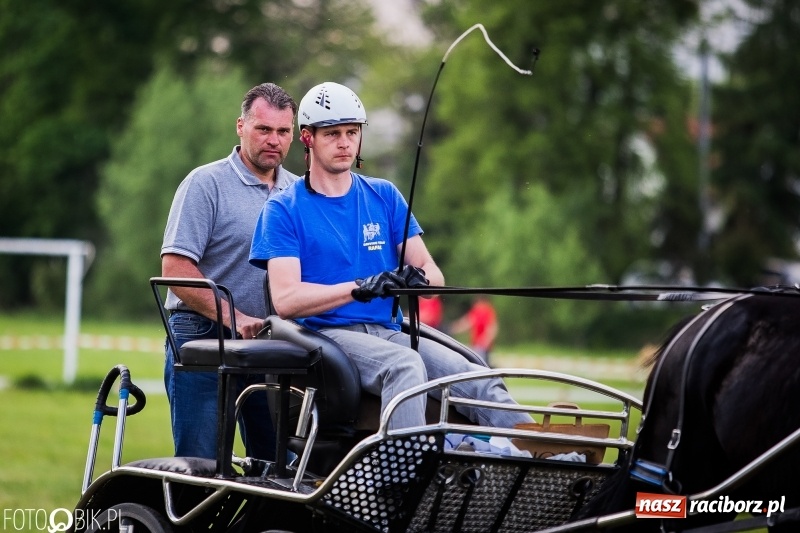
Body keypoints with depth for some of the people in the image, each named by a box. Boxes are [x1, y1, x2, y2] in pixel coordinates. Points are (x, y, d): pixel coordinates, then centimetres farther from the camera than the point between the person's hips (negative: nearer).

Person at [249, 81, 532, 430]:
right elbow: (285, 299, -10)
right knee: (405, 365, -36)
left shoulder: (385, 196, 17)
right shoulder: (284, 210, 3)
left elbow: (432, 272, 11)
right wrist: (360, 288, -24)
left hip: (387, 332, 4)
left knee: (479, 383, -23)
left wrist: (418, 278, -15)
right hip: (326, 334, -4)